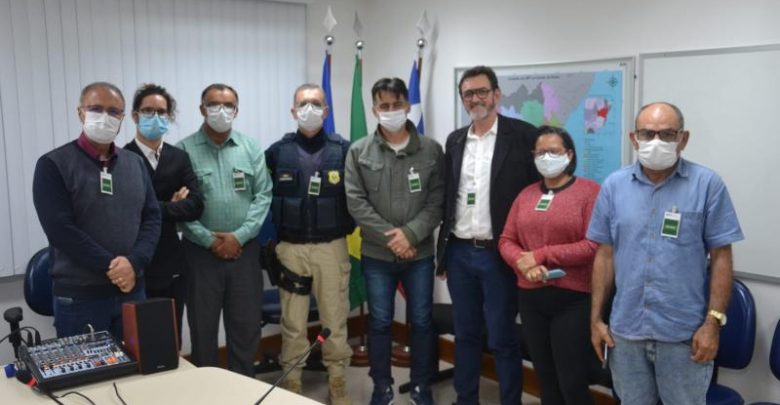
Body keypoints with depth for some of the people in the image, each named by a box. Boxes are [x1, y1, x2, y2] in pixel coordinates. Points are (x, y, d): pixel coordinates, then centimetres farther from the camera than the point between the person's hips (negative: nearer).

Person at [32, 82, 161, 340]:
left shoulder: (134, 163, 10)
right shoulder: (53, 165, -5)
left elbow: (152, 217, 4)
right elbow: (60, 229, -14)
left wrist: (134, 262, -13)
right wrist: (112, 267, -16)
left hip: (132, 289, 4)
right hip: (79, 296, -4)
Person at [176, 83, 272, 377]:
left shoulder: (251, 148, 5)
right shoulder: (184, 150, -3)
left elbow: (263, 195, 0)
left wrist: (239, 236, -10)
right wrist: (210, 240, -12)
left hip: (244, 250, 2)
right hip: (202, 252, -2)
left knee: (246, 325, 10)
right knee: (203, 327, 8)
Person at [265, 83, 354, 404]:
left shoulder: (344, 150, -2)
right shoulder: (277, 152, 1)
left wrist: (346, 228, -2)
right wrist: (273, 237, 2)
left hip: (332, 247, 0)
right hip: (291, 248, 1)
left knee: (335, 318, 8)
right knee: (293, 322, 9)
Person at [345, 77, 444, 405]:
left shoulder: (431, 150, 0)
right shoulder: (358, 152, -1)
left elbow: (437, 202, -4)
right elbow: (356, 203, -6)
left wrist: (410, 234, -16)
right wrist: (390, 237, -13)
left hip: (420, 253, 0)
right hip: (376, 254, 0)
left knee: (421, 322, 10)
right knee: (380, 323, 10)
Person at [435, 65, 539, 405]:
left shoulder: (522, 135, -6)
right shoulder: (455, 140, 10)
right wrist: (444, 249, 12)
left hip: (498, 255, -5)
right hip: (459, 253, 5)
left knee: (502, 339, 3)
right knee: (465, 335, 15)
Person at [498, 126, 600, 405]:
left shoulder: (589, 190, -6)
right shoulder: (526, 194, 12)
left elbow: (594, 246, -15)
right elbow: (506, 240, 8)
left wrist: (541, 255, -14)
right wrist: (525, 264, -13)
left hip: (573, 299, -5)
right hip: (531, 297, 5)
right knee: (545, 379, 15)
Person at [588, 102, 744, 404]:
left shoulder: (707, 184, -6)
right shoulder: (614, 185, 2)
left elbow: (721, 257, -5)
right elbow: (605, 255, 5)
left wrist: (713, 322, -10)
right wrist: (596, 317, 4)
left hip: (684, 332, -2)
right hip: (625, 330, 3)